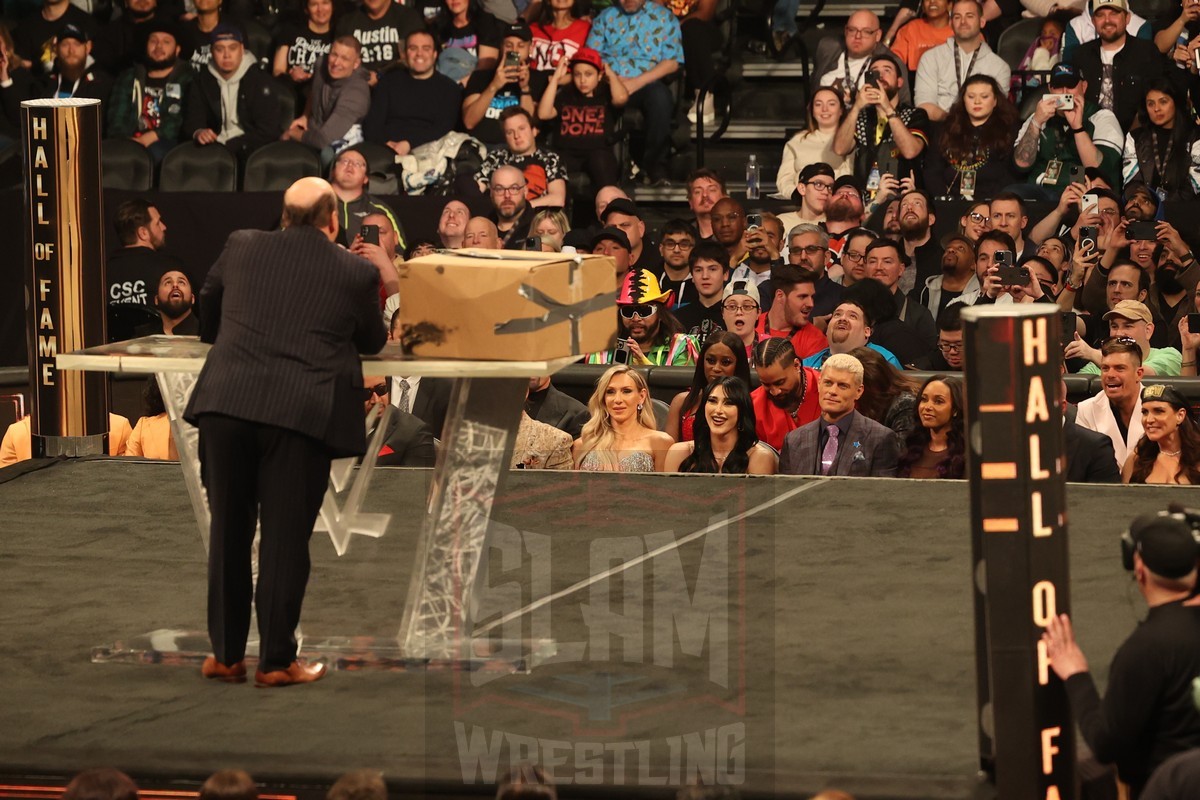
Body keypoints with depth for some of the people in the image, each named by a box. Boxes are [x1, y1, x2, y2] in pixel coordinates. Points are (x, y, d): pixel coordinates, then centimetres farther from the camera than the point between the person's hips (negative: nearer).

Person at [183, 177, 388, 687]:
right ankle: (276, 661, 7)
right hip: (299, 415, -3)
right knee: (285, 539, 4)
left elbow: (208, 308, 30)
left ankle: (225, 654, 20)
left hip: (226, 403, 3)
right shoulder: (356, 273, 6)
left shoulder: (241, 248, 14)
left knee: (228, 531, 13)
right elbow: (373, 342, 22)